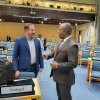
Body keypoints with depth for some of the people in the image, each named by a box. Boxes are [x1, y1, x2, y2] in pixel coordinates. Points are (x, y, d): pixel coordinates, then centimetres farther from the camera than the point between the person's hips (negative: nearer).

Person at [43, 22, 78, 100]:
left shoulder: (72, 45, -27)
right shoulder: (62, 42, 2)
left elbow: (73, 64, -30)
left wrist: (57, 66, -26)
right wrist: (49, 56, 7)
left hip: (65, 78, -9)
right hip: (59, 75, 9)